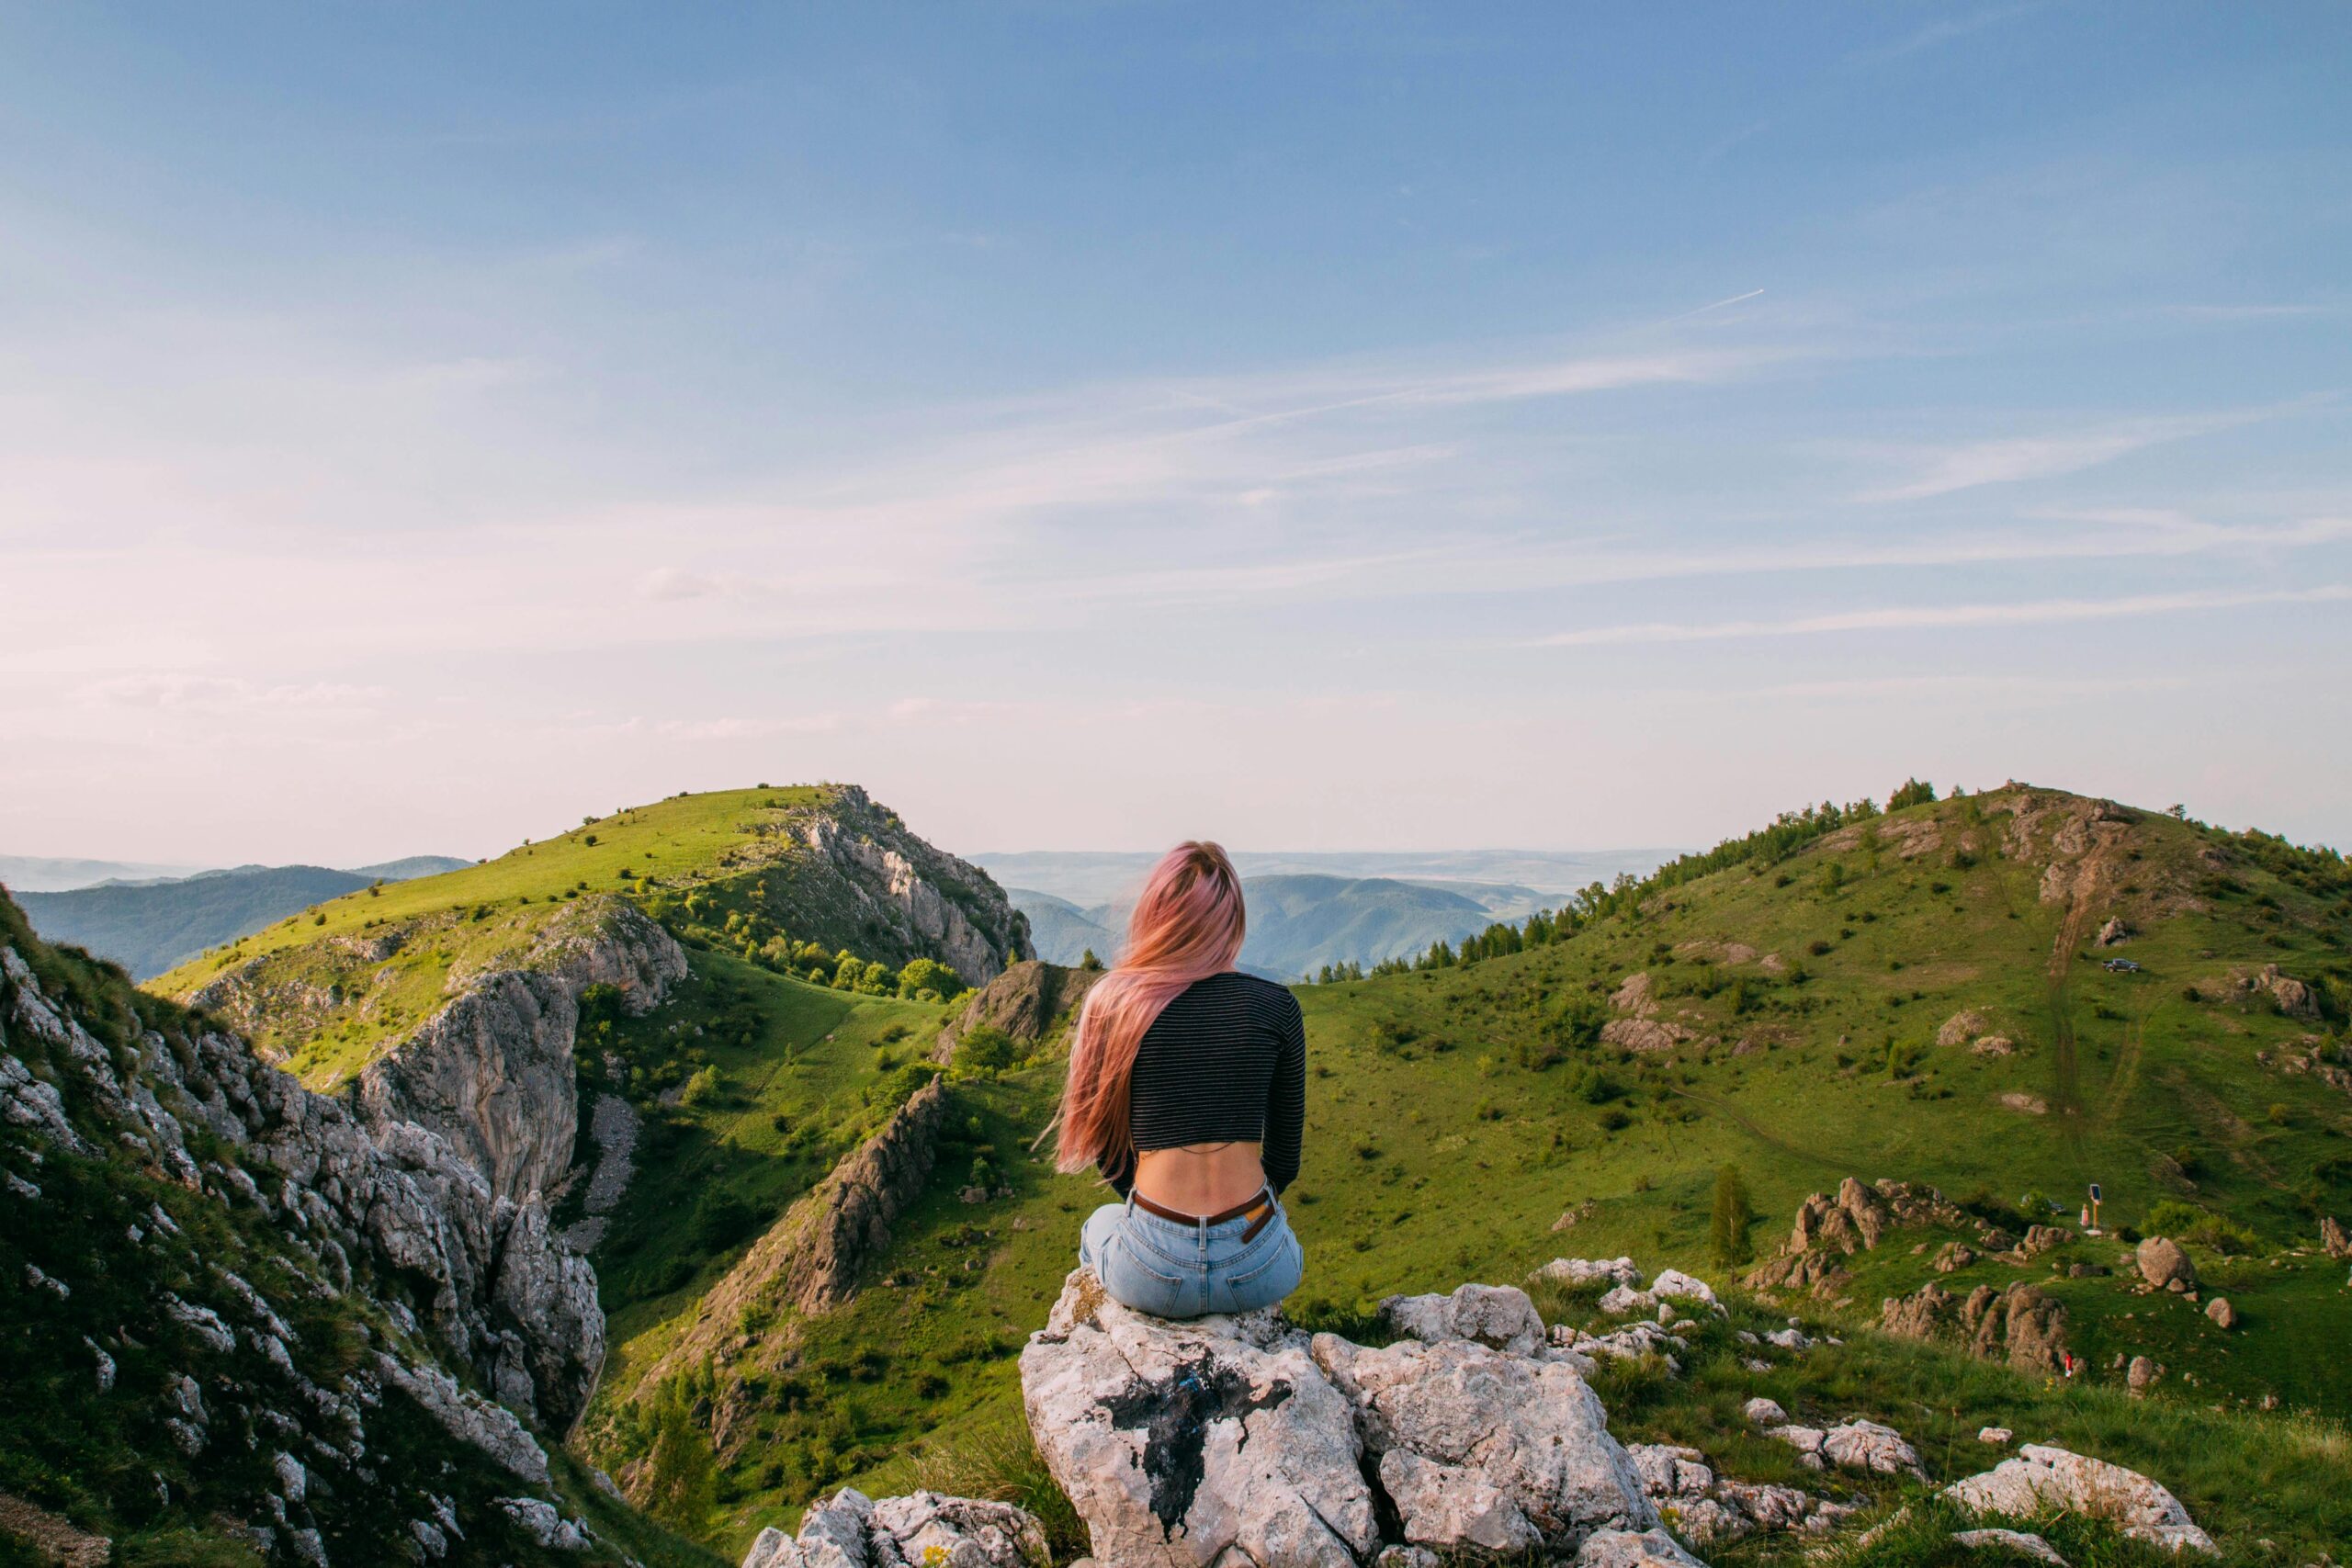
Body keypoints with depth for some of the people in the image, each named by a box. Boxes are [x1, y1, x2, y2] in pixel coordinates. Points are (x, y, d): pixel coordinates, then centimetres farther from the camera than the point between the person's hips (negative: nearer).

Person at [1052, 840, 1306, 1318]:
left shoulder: (1111, 1004, -5)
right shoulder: (1276, 1007, -3)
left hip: (1154, 1277, 0)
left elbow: (1107, 1147, 6)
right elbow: (1284, 1157, 6)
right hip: (1260, 1273, 1)